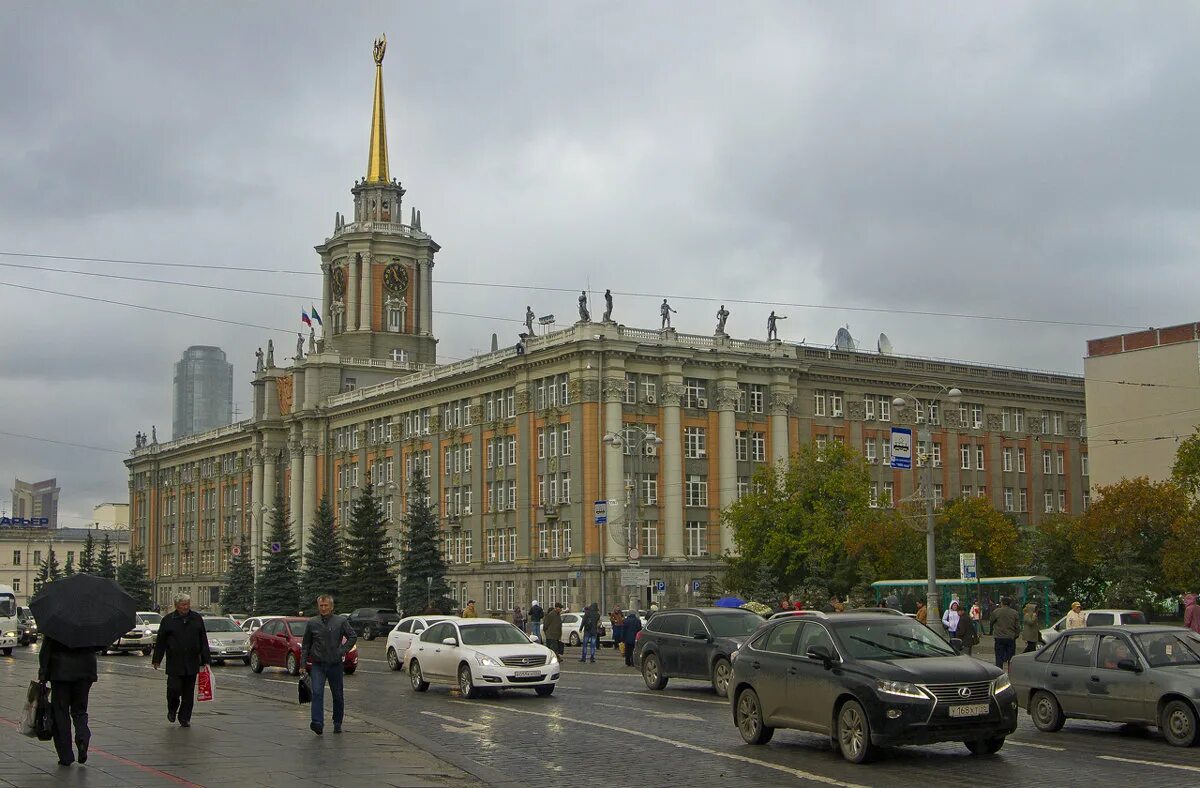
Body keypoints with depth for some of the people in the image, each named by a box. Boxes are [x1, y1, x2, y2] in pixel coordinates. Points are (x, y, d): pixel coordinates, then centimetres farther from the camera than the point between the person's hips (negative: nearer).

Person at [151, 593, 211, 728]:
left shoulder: (197, 618, 7)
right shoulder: (168, 620, 2)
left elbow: (203, 641, 9)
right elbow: (160, 642, 5)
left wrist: (206, 660, 5)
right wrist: (157, 660, 2)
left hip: (192, 663, 2)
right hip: (174, 663, -2)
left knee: (188, 693, 4)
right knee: (174, 688, -7)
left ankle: (185, 718, 13)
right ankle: (172, 710, 21)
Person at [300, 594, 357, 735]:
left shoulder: (341, 621, 0)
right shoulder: (312, 623, 4)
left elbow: (353, 636, 6)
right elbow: (305, 645, 10)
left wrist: (343, 650, -5)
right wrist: (303, 664, 7)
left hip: (335, 665, 0)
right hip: (318, 665, 0)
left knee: (338, 696, 8)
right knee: (317, 693, -18)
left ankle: (337, 724, 23)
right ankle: (317, 723, -25)